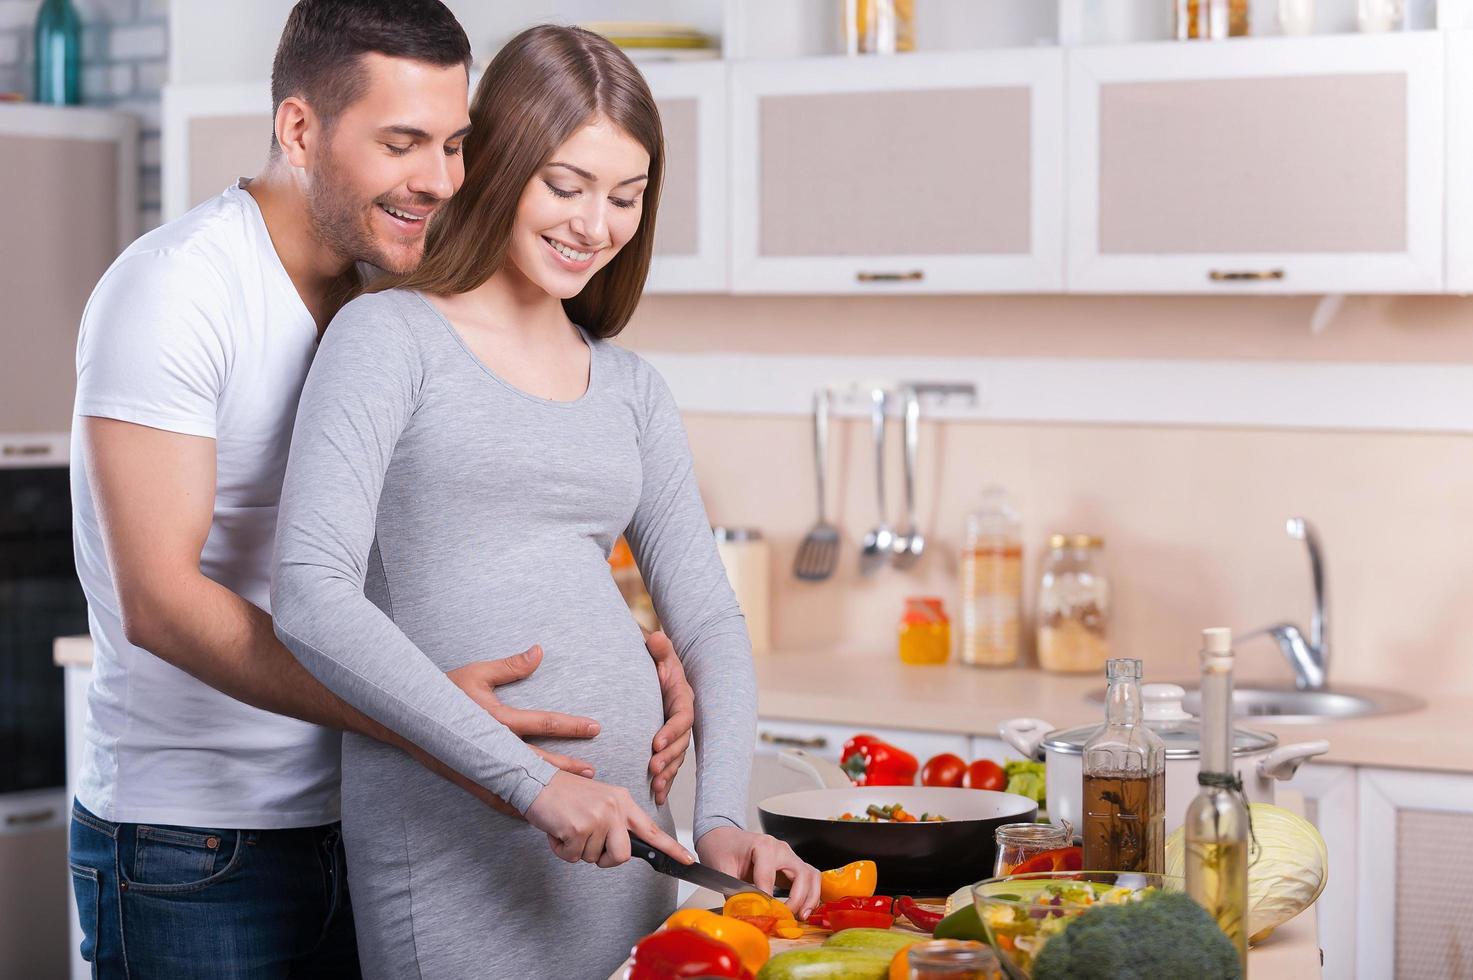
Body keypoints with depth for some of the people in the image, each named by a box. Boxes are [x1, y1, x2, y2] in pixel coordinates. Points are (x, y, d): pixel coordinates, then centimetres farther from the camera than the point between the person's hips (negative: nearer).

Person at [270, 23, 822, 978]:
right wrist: (531, 777, -20)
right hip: (453, 838, -6)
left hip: (624, 825, 6)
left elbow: (709, 619, 13)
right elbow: (312, 598, -16)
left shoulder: (630, 388, 14)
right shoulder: (392, 338, -4)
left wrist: (722, 818, -4)